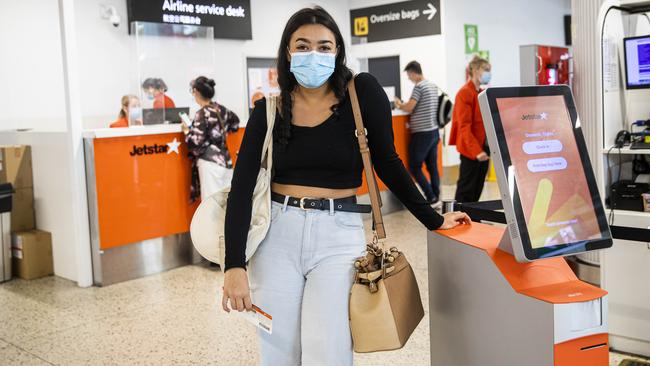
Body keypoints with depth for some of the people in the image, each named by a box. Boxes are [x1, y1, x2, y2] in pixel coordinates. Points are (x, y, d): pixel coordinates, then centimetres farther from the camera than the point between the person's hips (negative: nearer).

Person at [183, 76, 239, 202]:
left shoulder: (201, 114, -11)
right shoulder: (222, 109, 10)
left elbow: (196, 143, -14)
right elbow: (235, 123, 29)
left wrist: (186, 130, 1)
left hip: (210, 162, -7)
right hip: (225, 160, 7)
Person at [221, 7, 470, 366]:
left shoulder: (362, 92, -4)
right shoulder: (268, 110, 0)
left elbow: (387, 164, 5)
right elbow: (241, 188, -5)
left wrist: (433, 220, 8)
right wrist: (234, 265, -14)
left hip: (339, 232, -1)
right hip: (278, 232, 2)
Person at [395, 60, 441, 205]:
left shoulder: (419, 87, -12)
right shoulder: (433, 86, 13)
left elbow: (409, 108, -17)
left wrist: (399, 104, 3)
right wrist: (405, 104, 20)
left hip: (422, 133, -8)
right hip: (434, 132, 8)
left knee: (415, 167, -1)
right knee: (432, 167, 10)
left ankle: (431, 198, -4)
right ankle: (436, 198, 11)